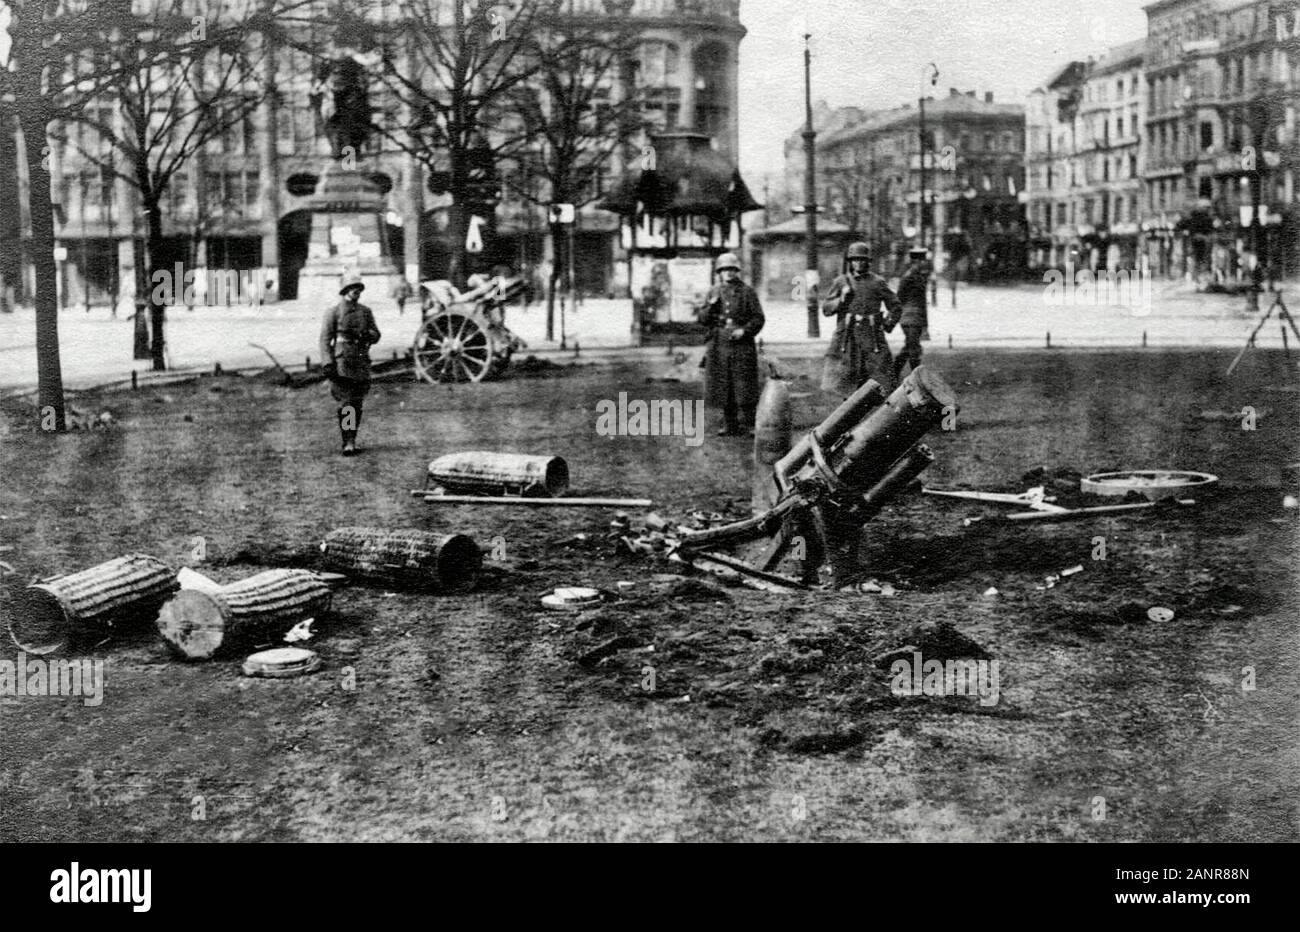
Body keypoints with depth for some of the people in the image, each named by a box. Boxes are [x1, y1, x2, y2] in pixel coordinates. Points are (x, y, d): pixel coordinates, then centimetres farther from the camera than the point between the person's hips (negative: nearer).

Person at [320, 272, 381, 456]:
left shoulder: (366, 312, 14)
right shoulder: (333, 312, 1)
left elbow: (376, 335, 16)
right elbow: (325, 339, -3)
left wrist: (366, 335, -9)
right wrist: (328, 363, -13)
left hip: (362, 362, 4)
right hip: (341, 362, -4)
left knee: (357, 404, 7)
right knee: (345, 403, -10)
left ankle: (352, 440, 17)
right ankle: (348, 443, -11)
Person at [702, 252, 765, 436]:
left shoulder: (747, 292, 3)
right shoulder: (713, 292, 13)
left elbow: (758, 318, 1)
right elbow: (704, 320, 9)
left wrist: (744, 330, -14)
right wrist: (712, 305, -8)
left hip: (742, 345, -3)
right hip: (719, 345, 3)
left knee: (744, 388, -6)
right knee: (723, 388, 6)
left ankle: (747, 426, 0)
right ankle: (729, 426, 15)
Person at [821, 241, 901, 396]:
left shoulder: (877, 283, 6)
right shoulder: (840, 282, 8)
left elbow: (896, 308, 13)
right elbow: (826, 309, 5)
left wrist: (887, 325, 4)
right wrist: (841, 299, -10)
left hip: (872, 336, 0)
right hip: (846, 335, 0)